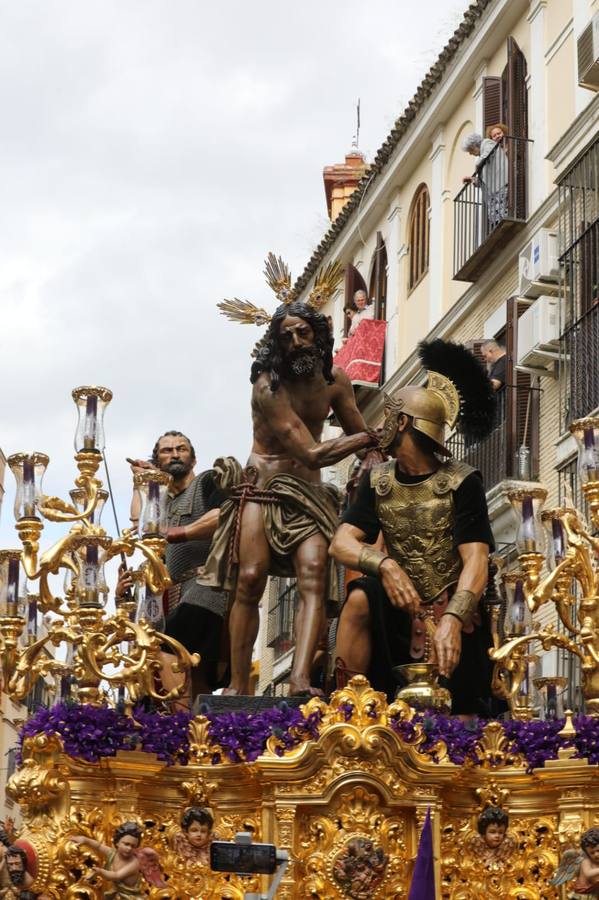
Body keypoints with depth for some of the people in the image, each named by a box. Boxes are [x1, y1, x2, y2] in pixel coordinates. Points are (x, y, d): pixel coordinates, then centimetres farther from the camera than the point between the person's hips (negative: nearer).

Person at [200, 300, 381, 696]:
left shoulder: (334, 381, 6)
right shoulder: (269, 388, -14)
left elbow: (360, 437, 18)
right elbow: (312, 454, -19)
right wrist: (369, 437, -9)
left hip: (308, 494, 4)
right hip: (261, 488, -4)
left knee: (314, 574, -20)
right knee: (250, 578, -19)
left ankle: (300, 680, -35)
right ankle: (239, 688, -15)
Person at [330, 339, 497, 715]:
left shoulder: (461, 483, -10)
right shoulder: (378, 482, 4)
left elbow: (476, 560, -19)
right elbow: (341, 543, -6)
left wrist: (453, 620, -36)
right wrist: (385, 565, -28)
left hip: (454, 616, -3)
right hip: (400, 613, 3)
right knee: (360, 599, -29)